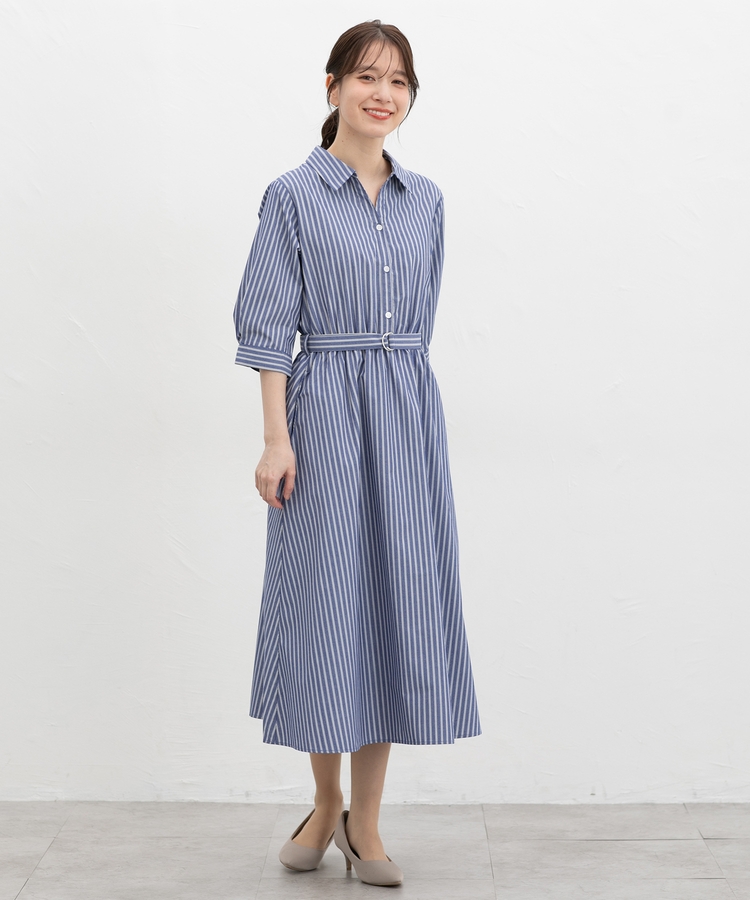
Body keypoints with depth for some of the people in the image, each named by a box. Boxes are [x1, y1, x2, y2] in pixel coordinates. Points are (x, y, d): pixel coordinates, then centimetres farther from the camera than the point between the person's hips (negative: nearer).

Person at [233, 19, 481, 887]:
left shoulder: (425, 199, 10)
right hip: (324, 412, -4)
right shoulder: (293, 196, -3)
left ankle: (365, 821, 15)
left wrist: (396, 390, 15)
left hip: (407, 413, 4)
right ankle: (325, 804, 23)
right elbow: (269, 328, -5)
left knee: (399, 599, 4)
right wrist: (276, 440, -11)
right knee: (325, 602, 2)